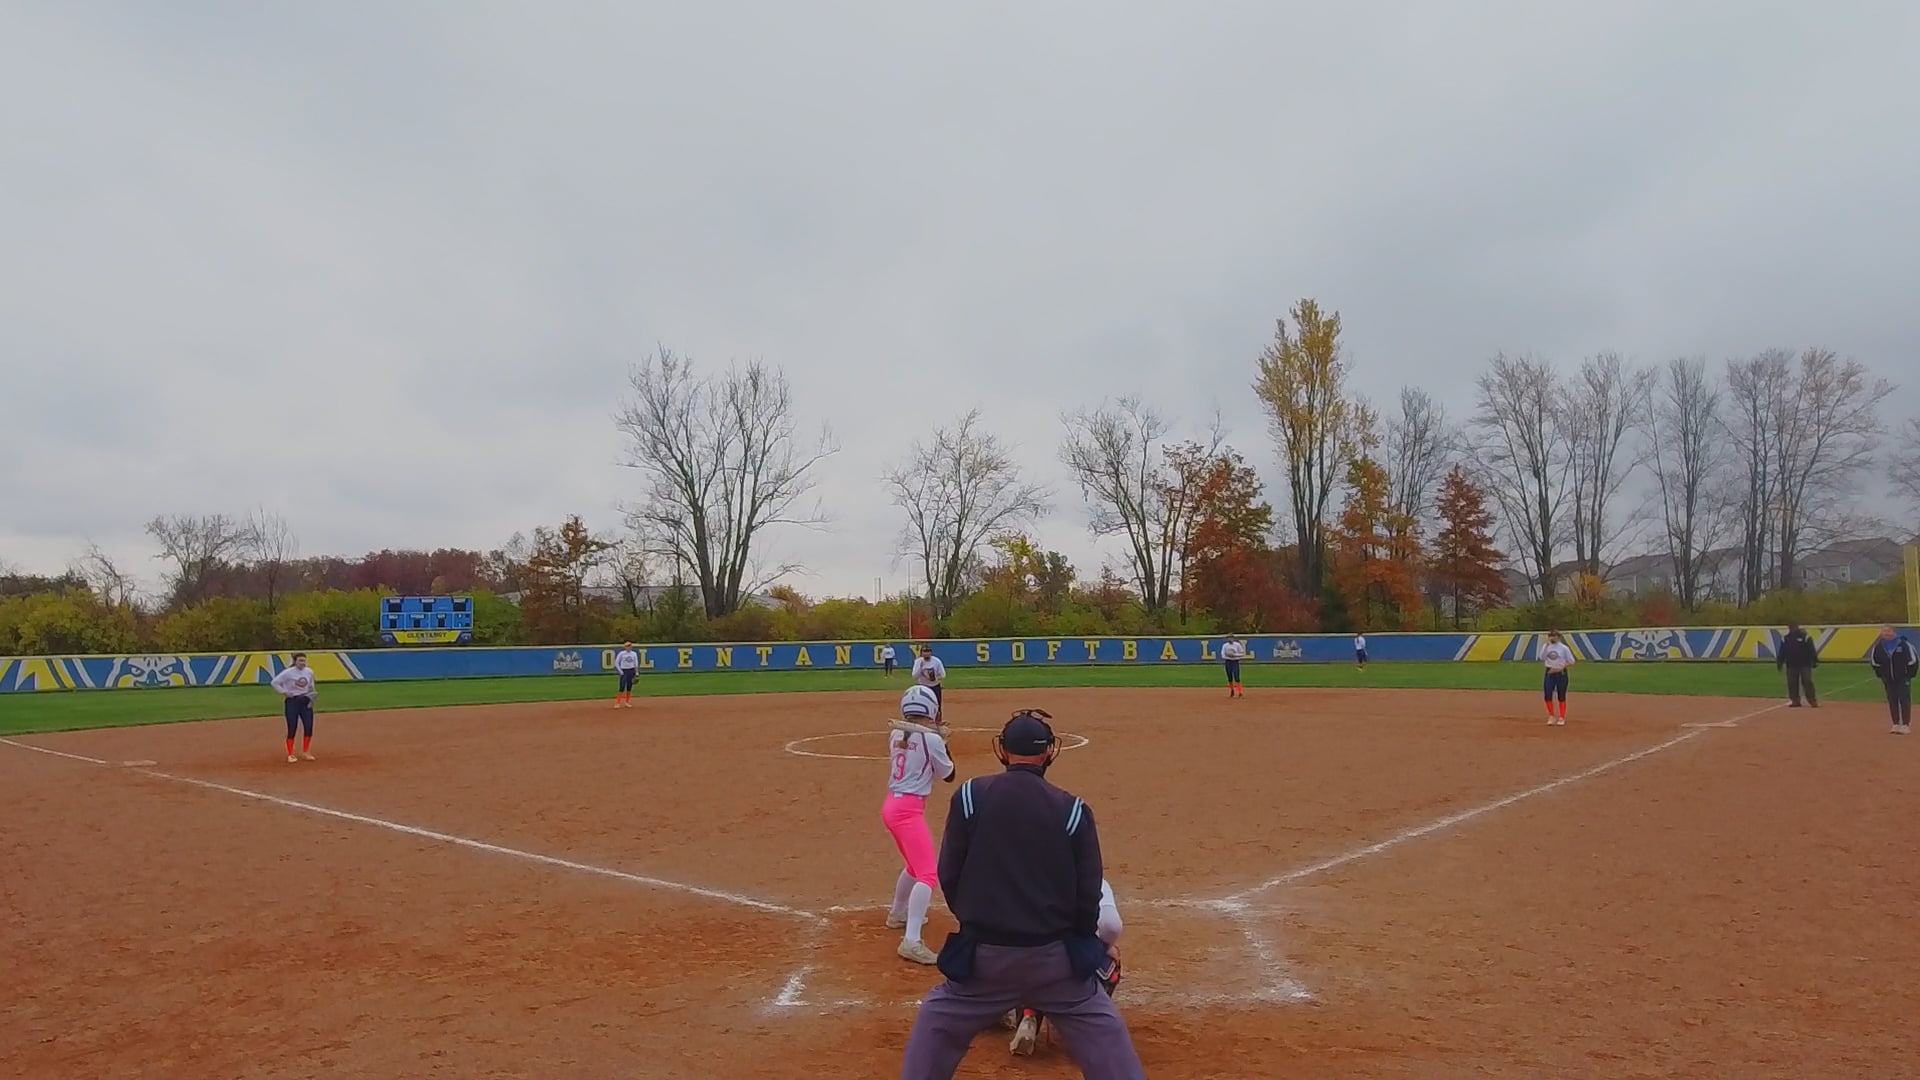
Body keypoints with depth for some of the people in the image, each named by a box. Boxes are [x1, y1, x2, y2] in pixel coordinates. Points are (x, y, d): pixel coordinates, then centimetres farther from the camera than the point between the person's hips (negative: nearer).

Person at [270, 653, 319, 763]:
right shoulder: (288, 672, -12)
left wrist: (311, 696, 5)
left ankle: (306, 752, 17)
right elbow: (275, 682, -8)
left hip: (306, 702, 4)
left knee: (309, 727, 2)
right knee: (292, 729, -1)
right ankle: (290, 754, 9)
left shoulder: (309, 672, 3)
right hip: (292, 702, -4)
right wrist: (284, 692, -13)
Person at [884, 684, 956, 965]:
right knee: (929, 874, -14)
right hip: (909, 810, -9)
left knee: (916, 865, 30)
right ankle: (911, 942, -26)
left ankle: (898, 914, 48)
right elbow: (948, 775, 2)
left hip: (892, 806, 9)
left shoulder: (896, 736, 9)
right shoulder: (931, 739, -11)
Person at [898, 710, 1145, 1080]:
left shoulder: (970, 796, -5)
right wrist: (1086, 942, 16)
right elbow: (1088, 893, -1)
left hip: (982, 954, 0)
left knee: (936, 1027, 20)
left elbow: (949, 875, 0)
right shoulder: (1072, 810, -5)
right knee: (1104, 1034, 13)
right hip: (1054, 955, 0)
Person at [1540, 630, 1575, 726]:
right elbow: (1542, 659, -11)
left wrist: (1560, 668, -14)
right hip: (1549, 673, 2)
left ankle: (1562, 718, 12)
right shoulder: (1546, 646, 4)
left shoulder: (1564, 648, -4)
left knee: (1561, 696, 4)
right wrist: (1547, 645, -18)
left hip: (1561, 673, -2)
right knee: (1548, 695, -2)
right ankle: (1551, 717, 12)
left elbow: (1571, 662, -2)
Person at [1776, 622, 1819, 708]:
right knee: (1792, 683, 5)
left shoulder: (1805, 636, -3)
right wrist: (1779, 664, 7)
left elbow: (1811, 650, -5)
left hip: (1804, 665, -4)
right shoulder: (1785, 638, 9)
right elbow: (1781, 652, 11)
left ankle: (1813, 701, 1)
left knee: (1807, 682, -5)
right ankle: (1795, 701, 12)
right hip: (1791, 665, 4)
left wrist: (1815, 662, -11)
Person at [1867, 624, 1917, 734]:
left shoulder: (1904, 644, -12)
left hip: (1903, 679, -4)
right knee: (1892, 701, 7)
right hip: (1889, 680, 4)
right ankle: (1896, 725, 15)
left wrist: (1909, 675, -8)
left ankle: (1906, 725, 2)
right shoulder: (1878, 646, 0)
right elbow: (1874, 661, 13)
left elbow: (1913, 659, -9)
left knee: (1904, 700, -4)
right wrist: (1881, 675, 8)